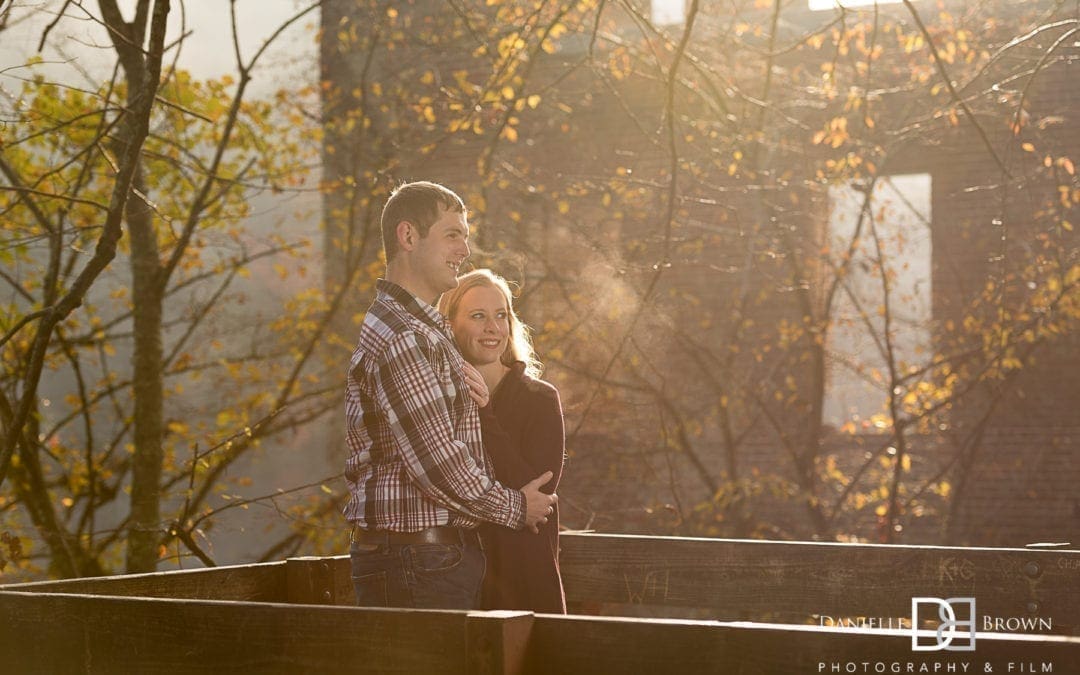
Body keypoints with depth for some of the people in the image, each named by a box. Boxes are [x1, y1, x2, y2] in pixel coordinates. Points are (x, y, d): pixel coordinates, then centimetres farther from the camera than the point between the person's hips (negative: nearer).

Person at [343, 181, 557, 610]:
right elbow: (438, 464, -20)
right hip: (419, 556, -10)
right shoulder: (400, 339, -16)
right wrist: (515, 508, -5)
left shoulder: (422, 329, 20)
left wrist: (473, 397, 1)